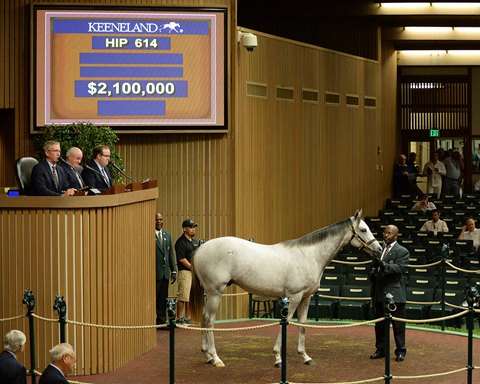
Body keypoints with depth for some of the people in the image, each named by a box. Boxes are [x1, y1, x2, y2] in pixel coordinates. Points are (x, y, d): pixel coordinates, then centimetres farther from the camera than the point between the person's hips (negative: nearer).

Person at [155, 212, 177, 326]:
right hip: (155, 273, -6)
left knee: (163, 299, 9)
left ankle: (161, 321, 14)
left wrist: (173, 270, 11)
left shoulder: (167, 235, 14)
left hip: (165, 272, 6)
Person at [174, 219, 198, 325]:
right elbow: (181, 259, -14)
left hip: (195, 272, 8)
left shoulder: (193, 241, 17)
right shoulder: (181, 242, -9)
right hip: (185, 271, -8)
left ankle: (188, 318, 15)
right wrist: (193, 267, -13)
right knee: (183, 296, -9)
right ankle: (179, 319, -4)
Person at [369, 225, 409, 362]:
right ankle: (381, 349, 21)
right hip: (379, 293, 6)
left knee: (398, 325, 1)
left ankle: (400, 351, 8)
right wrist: (372, 272, -3)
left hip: (395, 293, -6)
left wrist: (384, 266, -31)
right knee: (380, 324, 12)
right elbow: (373, 267, 21)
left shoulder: (402, 251, -4)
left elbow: (401, 268, -18)